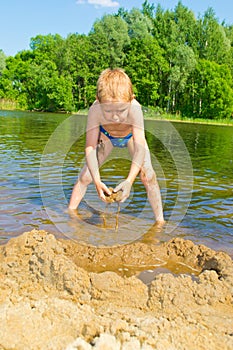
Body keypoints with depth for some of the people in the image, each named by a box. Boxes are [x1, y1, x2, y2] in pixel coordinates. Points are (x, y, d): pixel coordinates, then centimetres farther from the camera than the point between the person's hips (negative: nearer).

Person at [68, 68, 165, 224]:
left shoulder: (135, 108, -43)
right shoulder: (95, 110, -39)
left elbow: (140, 149, -45)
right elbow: (90, 148, -37)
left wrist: (129, 181, -56)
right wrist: (97, 181, -48)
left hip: (131, 135, -1)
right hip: (106, 136, 1)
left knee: (148, 175, -18)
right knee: (85, 175, -4)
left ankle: (160, 221, -5)